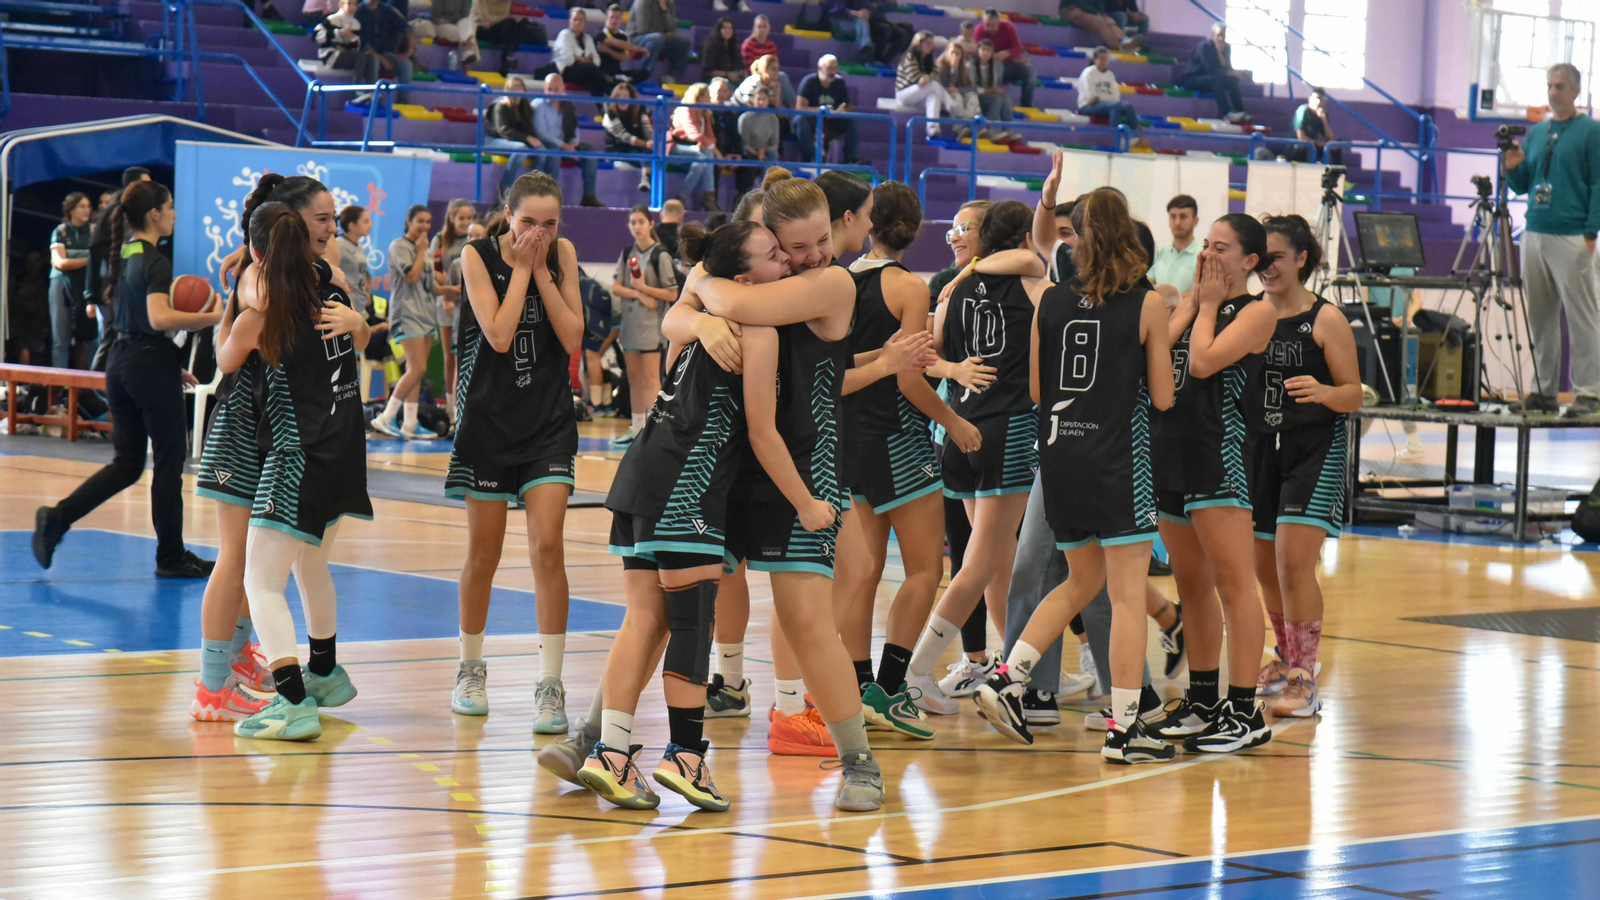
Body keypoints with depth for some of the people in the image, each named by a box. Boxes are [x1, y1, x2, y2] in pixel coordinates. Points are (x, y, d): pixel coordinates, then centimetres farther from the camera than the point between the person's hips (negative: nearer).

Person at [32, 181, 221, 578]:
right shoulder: (156, 262, -15)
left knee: (126, 462, 11)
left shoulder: (123, 257, 13)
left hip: (120, 362, 8)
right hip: (151, 366, -8)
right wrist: (212, 318, -24)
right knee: (169, 461, 3)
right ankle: (171, 556, 9)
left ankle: (57, 518, -3)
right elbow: (159, 318, -29)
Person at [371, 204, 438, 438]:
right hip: (407, 313, -9)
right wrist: (421, 250, -7)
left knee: (415, 371, 5)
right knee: (418, 369, -18)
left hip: (426, 313, 9)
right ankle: (385, 418, -16)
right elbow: (412, 276, -17)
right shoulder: (399, 246, -6)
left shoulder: (423, 248, 19)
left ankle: (410, 424, 6)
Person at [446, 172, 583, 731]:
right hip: (488, 417, -1)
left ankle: (550, 685, -7)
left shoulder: (561, 255, 0)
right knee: (484, 553, 7)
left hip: (548, 421, 1)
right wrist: (521, 267, -14)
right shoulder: (478, 256, -7)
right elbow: (499, 335, -18)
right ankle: (471, 669, 26)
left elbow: (572, 338, -7)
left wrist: (541, 270, -10)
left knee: (547, 547, -10)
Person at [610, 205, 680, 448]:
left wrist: (644, 287, -17)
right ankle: (637, 428, 17)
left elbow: (672, 294, -9)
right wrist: (638, 294, -13)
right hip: (630, 321, 6)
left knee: (650, 378, -9)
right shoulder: (628, 253, 10)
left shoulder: (660, 255, -8)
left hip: (651, 323, -6)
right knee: (634, 378, 11)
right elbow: (616, 287, 3)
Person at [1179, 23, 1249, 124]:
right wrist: (1233, 73, -28)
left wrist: (1220, 52, -19)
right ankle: (1225, 115, -44)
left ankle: (1240, 113, -21)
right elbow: (1212, 70, -29)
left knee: (1232, 80, -17)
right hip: (1191, 79, -7)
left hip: (1209, 79, 7)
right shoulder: (1204, 46, -20)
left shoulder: (1226, 48, 2)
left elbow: (1227, 68, -7)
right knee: (1217, 79, -34)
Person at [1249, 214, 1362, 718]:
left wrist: (1322, 391, -27)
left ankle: (1305, 682, -9)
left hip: (1315, 449, -5)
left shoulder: (1325, 320, -6)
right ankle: (1287, 660, 37)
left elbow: (1353, 396, -7)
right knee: (1265, 565, 13)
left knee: (1294, 562, -15)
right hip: (1260, 447, 5)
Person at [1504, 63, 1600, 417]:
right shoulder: (1536, 132, 16)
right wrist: (1513, 167, -2)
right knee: (1540, 317, 8)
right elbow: (1522, 186, 19)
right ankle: (1543, 390, 14)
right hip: (1535, 235, 6)